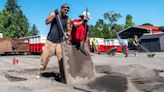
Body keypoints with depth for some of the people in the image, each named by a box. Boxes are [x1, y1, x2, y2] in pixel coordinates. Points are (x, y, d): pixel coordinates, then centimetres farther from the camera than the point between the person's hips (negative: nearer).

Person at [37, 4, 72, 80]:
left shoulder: (68, 19, 0)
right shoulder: (53, 14, 0)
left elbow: (69, 30, 1)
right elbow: (47, 22, -12)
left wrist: (67, 34, -20)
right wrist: (54, 16, -23)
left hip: (60, 41, 1)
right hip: (50, 40, 0)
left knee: (62, 58, -6)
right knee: (45, 56, 1)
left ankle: (62, 74, 3)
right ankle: (40, 71, 17)